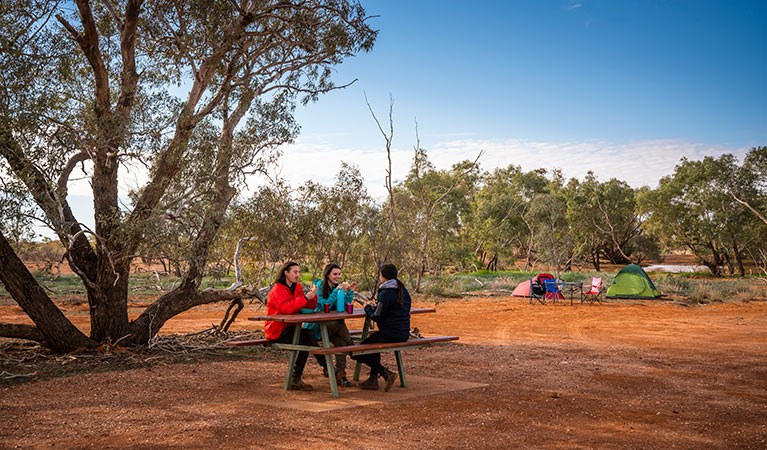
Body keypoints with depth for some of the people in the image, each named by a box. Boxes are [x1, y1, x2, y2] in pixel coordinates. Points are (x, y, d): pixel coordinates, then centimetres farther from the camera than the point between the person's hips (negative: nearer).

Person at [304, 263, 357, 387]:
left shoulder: (338, 287, 13)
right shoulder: (319, 286, -5)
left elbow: (344, 306, 9)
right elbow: (325, 305, -14)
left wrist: (350, 292, -5)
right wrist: (337, 291, -20)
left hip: (331, 325, 5)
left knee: (341, 343, -21)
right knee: (340, 325, -31)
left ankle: (340, 375, -15)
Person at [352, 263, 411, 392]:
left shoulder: (385, 294, -17)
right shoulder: (404, 291, 8)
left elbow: (377, 317, -16)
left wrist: (368, 308, 3)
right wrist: (375, 308, 16)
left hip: (390, 335, -9)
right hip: (404, 335, 9)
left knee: (358, 352, 7)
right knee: (373, 342, 32)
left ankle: (386, 373, -2)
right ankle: (373, 379, 23)